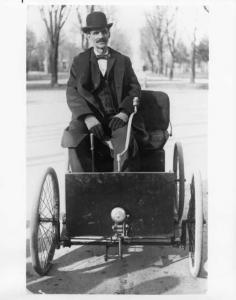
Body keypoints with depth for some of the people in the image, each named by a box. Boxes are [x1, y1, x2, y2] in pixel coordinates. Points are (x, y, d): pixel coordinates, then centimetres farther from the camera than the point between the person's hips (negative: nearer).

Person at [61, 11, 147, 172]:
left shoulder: (123, 61, 18)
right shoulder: (79, 61, 14)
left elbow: (135, 89, 9)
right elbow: (72, 93, 1)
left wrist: (124, 113, -12)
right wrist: (87, 117, -17)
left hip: (117, 118, 0)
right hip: (89, 116, 0)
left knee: (127, 144, -32)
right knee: (74, 140, -31)